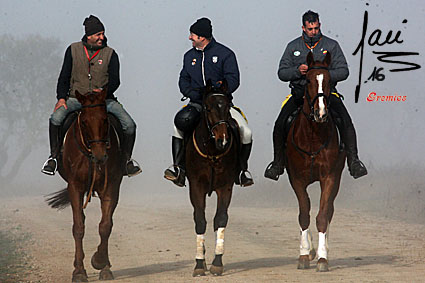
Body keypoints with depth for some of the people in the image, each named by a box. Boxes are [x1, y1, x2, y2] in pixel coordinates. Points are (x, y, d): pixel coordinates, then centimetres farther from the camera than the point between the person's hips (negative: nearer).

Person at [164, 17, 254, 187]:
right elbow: (183, 80, 10)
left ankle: (243, 169, 2)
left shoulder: (225, 54, -2)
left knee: (246, 133, -19)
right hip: (198, 104, 3)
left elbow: (233, 81, -8)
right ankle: (178, 166, -20)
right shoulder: (190, 56, 11)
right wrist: (195, 94, -11)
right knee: (180, 122, -25)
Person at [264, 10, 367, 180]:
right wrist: (297, 71, -13)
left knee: (345, 121, -25)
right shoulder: (293, 46, 10)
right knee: (280, 124, -18)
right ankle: (278, 162, -1)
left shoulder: (331, 45, 6)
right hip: (299, 92, 1)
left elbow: (343, 71, 1)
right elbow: (282, 72, 8)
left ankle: (353, 160, -18)